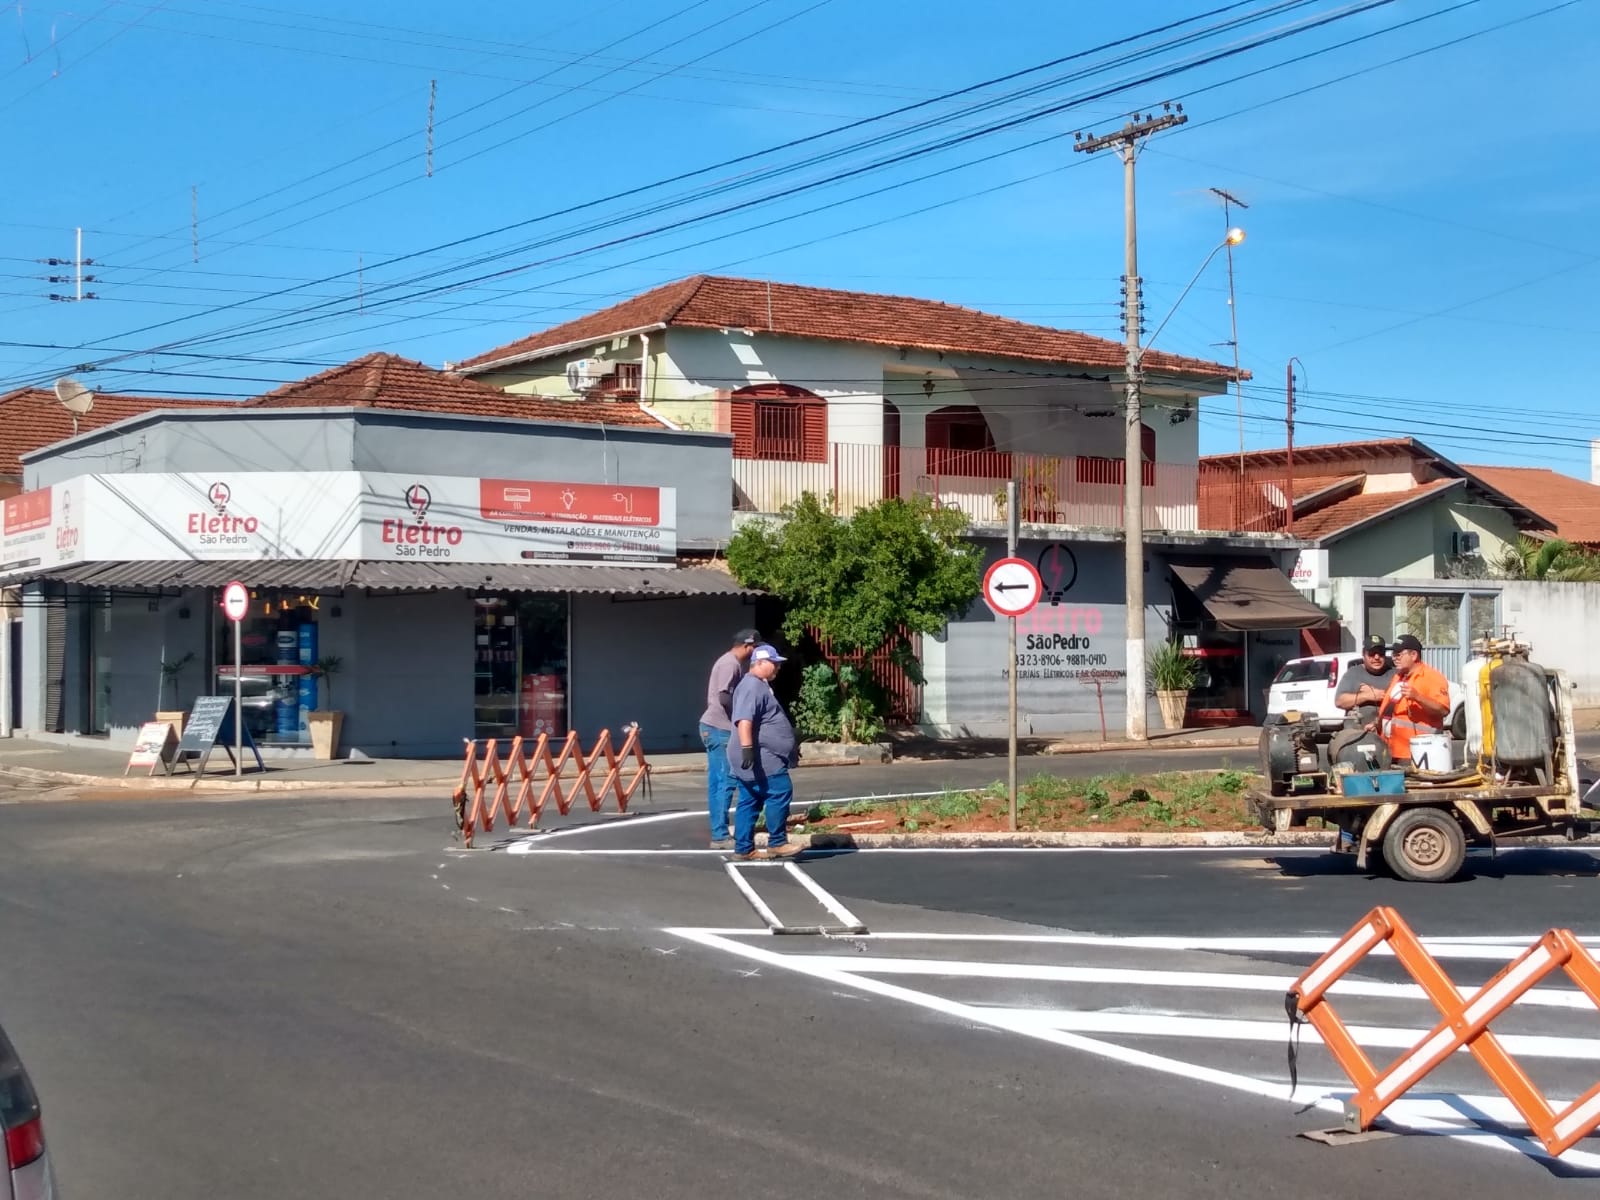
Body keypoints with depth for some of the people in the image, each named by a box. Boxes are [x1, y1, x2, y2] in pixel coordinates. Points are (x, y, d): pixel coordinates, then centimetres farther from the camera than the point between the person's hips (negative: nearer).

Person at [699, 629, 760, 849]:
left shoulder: (734, 664, 17)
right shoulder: (730, 664, -15)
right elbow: (724, 697, -24)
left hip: (716, 729, 10)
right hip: (720, 730, -10)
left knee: (717, 784, 11)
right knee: (726, 782, -8)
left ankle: (719, 834, 15)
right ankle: (720, 836, -6)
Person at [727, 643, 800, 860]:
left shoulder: (760, 686, 22)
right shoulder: (752, 687, -13)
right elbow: (744, 720, -25)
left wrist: (792, 746, 36)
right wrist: (747, 749, -33)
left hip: (764, 757, 11)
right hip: (760, 758, -11)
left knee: (750, 802, 9)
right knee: (780, 792, -11)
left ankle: (743, 849, 10)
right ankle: (777, 843, -8)